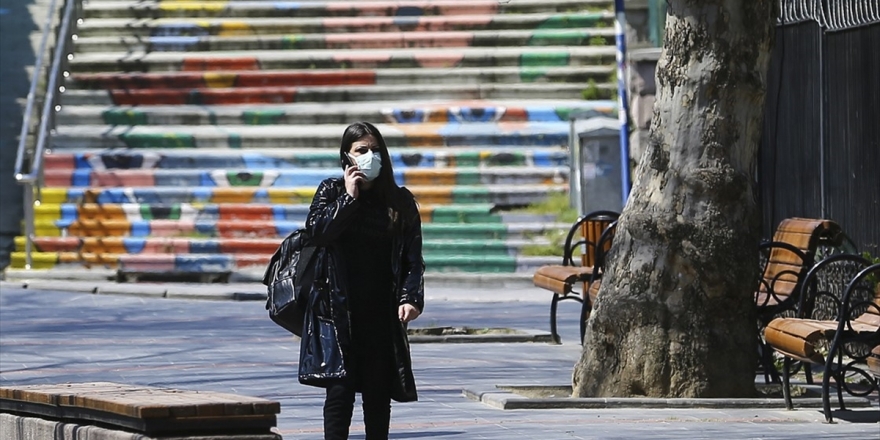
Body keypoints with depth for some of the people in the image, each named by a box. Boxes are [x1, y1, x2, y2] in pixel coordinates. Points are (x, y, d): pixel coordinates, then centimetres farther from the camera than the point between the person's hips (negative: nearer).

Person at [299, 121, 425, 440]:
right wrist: (349, 197, -9)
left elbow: (413, 257, 5)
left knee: (378, 392, 3)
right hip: (339, 307, -2)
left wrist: (410, 298, -9)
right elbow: (317, 231, -10)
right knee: (340, 388, -8)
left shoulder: (400, 201, 9)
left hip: (382, 311, 2)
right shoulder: (332, 191, 7)